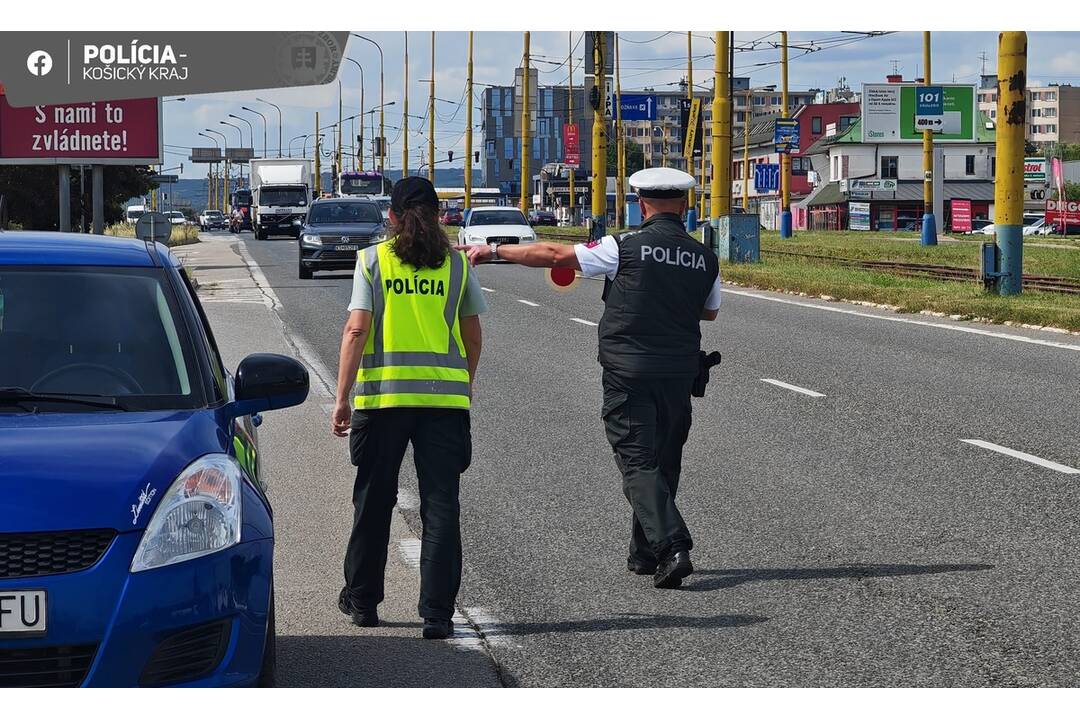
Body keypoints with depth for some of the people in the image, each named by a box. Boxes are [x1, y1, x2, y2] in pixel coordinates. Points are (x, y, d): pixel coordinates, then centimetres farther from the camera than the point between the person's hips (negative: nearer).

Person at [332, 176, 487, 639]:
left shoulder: (373, 260, 0)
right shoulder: (457, 263, 6)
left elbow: (356, 330, -7)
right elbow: (472, 335, 11)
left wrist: (342, 398, -5)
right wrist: (466, 384, 26)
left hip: (382, 394, 0)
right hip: (445, 395, 1)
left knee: (373, 501, 14)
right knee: (440, 505, 2)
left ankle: (362, 600, 25)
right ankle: (437, 613, -2)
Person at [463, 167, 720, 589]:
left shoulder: (628, 247, -9)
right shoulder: (704, 259, 4)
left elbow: (555, 256, -6)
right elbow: (710, 311, 20)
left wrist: (494, 250, 3)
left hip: (629, 374, -4)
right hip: (680, 374, 4)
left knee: (638, 461, -4)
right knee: (663, 461, 17)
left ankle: (672, 546, -20)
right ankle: (644, 554, 25)